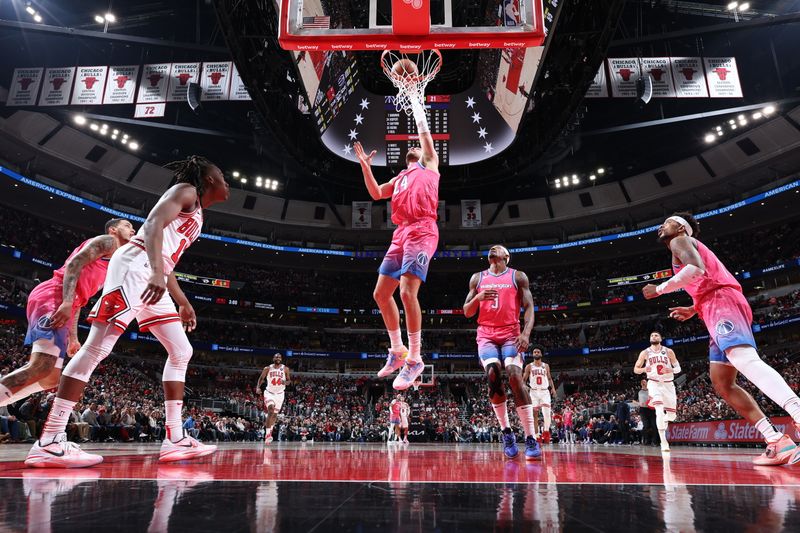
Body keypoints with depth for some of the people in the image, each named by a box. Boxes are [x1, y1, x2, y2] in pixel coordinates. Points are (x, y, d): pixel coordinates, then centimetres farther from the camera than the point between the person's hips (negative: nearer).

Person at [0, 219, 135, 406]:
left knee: (50, 379, 6)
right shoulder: (107, 241, 6)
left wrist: (73, 338, 26)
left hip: (63, 304, 10)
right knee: (41, 368, -24)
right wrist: (67, 303, -24)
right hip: (53, 298, -10)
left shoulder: (112, 261, 32)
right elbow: (74, 264, -11)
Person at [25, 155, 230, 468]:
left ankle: (174, 439, 5)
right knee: (98, 347, -14)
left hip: (153, 278, 10)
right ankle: (49, 442, -13)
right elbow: (153, 225, -17)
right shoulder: (186, 191, 1)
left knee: (181, 353, 6)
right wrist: (157, 272, -32)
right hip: (135, 266, -10)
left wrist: (183, 303, 30)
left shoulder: (196, 212, 28)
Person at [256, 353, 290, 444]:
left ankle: (270, 428, 36)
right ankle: (267, 433, -20)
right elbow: (261, 378, 5)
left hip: (280, 394, 2)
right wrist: (258, 387, -12)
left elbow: (288, 381, 4)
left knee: (275, 414, 10)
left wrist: (285, 382, -19)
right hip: (269, 392, -2)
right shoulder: (267, 369, -5)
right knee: (270, 410, -23)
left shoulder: (285, 369, -4)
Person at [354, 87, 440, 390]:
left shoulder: (429, 165, 17)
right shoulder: (400, 178, 31)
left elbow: (424, 131, 14)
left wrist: (415, 101, 24)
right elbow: (376, 193, 23)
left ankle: (414, 359, -11)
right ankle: (397, 350, 17)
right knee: (381, 293, 4)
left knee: (407, 292, -20)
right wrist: (365, 165, 19)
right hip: (401, 234, 8)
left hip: (421, 231, -7)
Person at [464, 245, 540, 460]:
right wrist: (478, 298, -10)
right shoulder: (477, 278, 14)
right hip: (486, 335, 2)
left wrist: (526, 333, -17)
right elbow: (467, 312, 12)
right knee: (493, 375, -20)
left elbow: (529, 308, 1)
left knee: (515, 377, -20)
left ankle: (531, 438, -17)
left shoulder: (518, 277, 8)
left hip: (511, 334, -1)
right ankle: (506, 432, -4)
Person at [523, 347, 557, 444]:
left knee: (547, 413, -13)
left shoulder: (546, 366, 9)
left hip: (544, 392, 1)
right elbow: (524, 380, 4)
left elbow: (549, 378, 16)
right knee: (534, 414, -1)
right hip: (534, 392, 0)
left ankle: (546, 432, 5)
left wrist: (553, 388, 2)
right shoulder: (529, 366, 3)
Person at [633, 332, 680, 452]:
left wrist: (670, 370, -18)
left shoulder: (668, 351, 2)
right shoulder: (645, 353, 1)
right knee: (660, 411, -22)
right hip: (654, 383, -2)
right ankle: (663, 442, -17)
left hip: (668, 384, 2)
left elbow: (678, 368, 4)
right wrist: (644, 369, -18)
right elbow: (636, 369, 4)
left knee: (672, 415, 6)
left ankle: (661, 423, 43)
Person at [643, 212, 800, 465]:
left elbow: (696, 268, -17)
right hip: (720, 307, 10)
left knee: (745, 360, -33)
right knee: (722, 383, 6)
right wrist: (693, 309, 36)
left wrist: (659, 289, -8)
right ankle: (778, 441, -3)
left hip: (721, 305, -10)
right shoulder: (691, 247, 34)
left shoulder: (680, 240, 5)